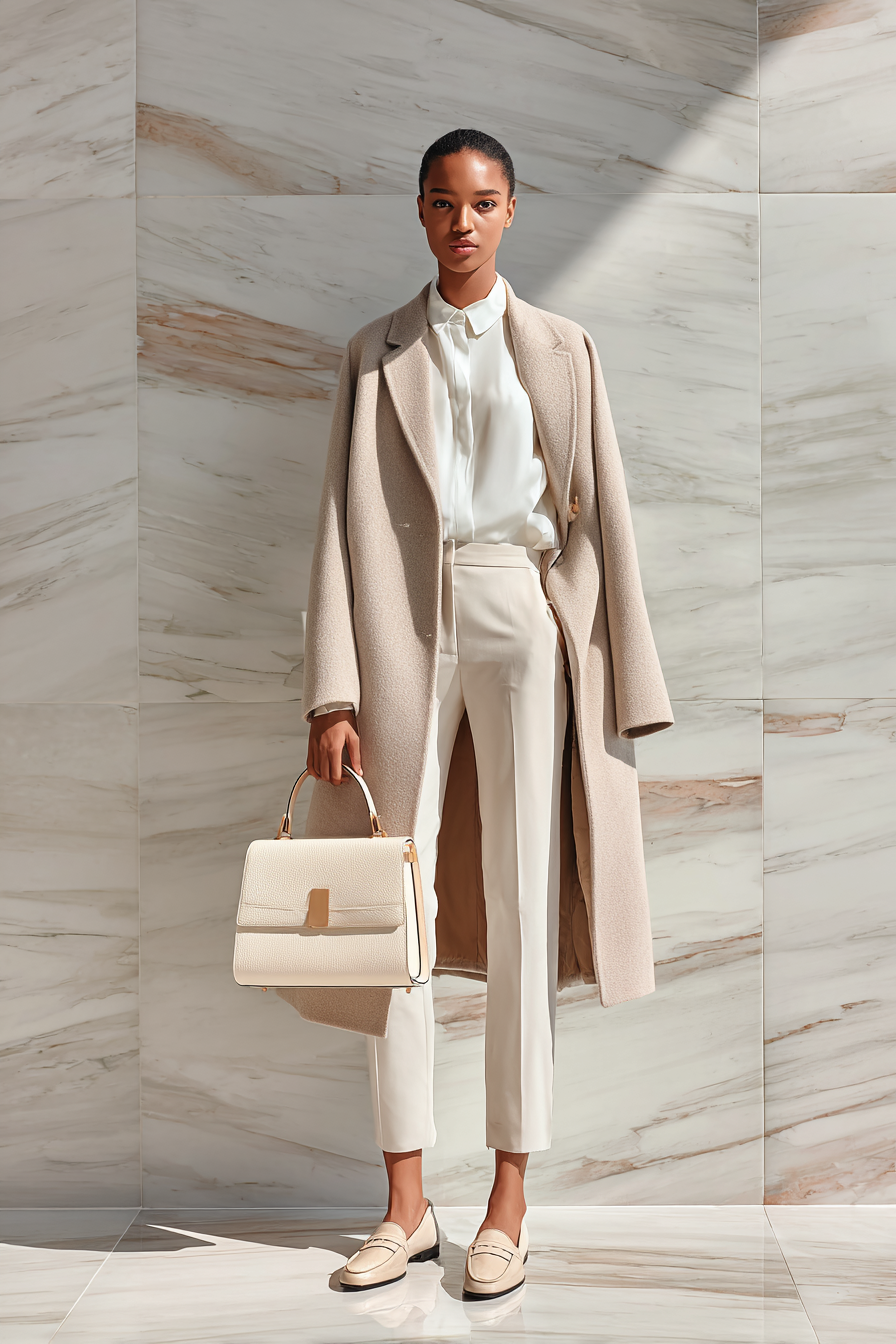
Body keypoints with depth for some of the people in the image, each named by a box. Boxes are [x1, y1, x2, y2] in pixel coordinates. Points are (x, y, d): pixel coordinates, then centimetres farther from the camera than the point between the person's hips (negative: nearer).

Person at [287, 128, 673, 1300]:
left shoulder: (559, 350, 9)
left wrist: (625, 686, -1)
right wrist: (333, 695, -4)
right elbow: (343, 525, 4)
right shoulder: (376, 355, 11)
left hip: (523, 624, -1)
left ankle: (509, 1208, 9)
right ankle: (407, 1205, 13)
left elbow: (602, 516, 5)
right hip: (406, 631, 2)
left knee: (521, 911, -1)